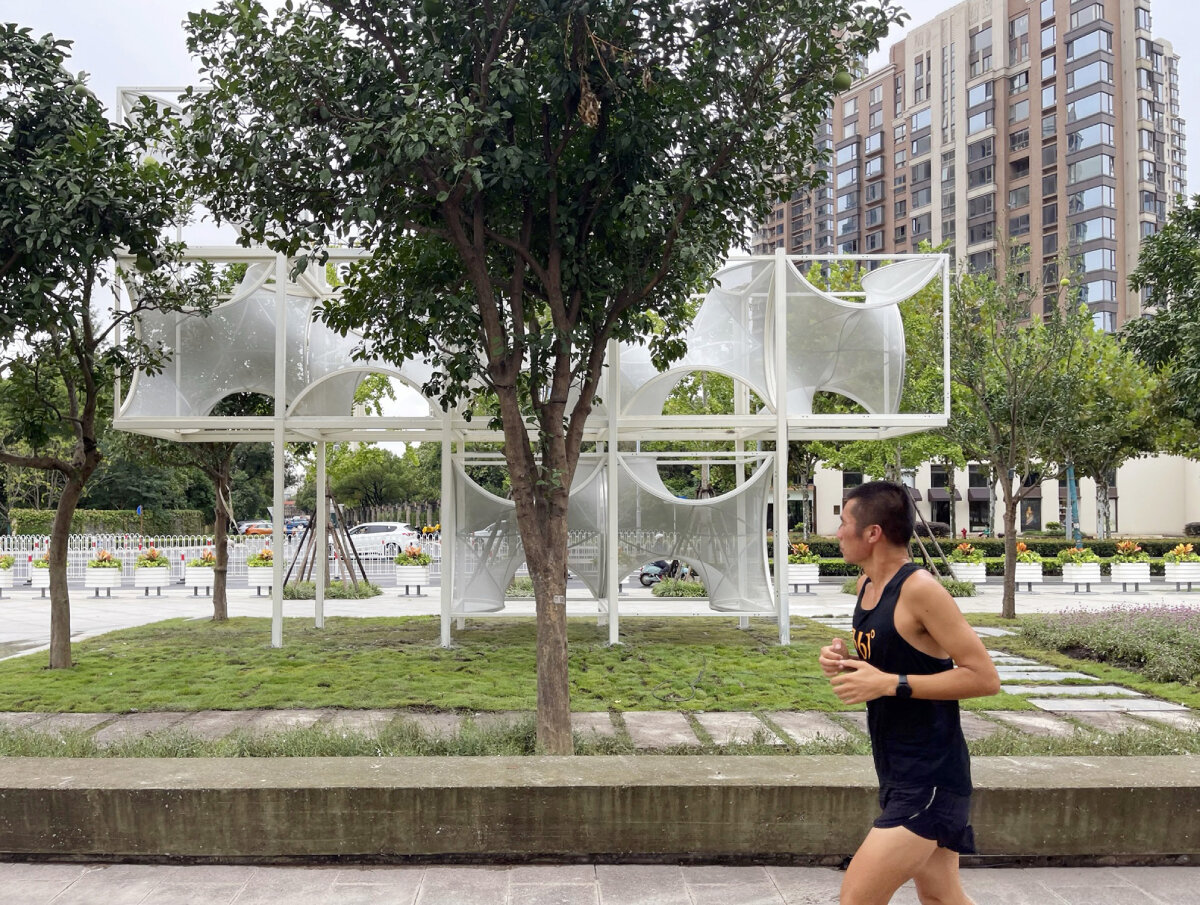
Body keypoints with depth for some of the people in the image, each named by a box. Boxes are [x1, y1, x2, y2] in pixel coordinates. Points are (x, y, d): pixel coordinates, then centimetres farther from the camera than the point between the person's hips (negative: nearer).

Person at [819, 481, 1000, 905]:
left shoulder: (920, 589, -19)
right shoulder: (867, 584, 7)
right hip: (900, 774, 9)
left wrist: (889, 684, -24)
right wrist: (845, 660, -1)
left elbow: (984, 677, -20)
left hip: (928, 779, -9)